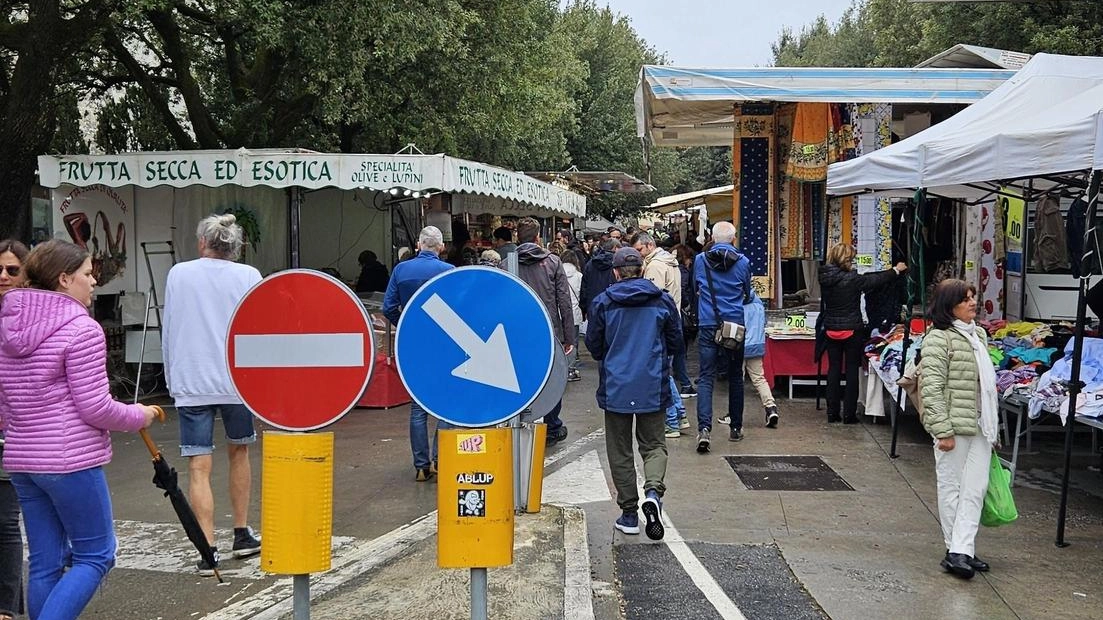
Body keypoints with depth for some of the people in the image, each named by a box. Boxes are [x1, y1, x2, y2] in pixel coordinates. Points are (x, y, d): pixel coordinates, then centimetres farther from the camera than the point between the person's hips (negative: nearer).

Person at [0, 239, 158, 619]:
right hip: (71, 460, -8)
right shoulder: (82, 329, -14)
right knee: (95, 556, 4)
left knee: (45, 563, 13)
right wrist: (138, 417, 1)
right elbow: (94, 407, -15)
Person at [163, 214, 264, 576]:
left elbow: (168, 332, 9)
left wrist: (172, 380, 18)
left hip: (190, 383, 0)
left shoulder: (178, 274, 4)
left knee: (199, 467, 0)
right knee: (238, 451, 20)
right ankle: (242, 535, 26)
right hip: (238, 379, 1)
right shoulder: (248, 276, 0)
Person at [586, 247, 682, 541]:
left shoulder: (602, 302, -4)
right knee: (653, 444, 12)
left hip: (616, 387, -1)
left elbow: (594, 346, 2)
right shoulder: (663, 301, -1)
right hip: (653, 387, 1)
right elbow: (675, 343, 6)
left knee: (620, 450, 10)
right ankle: (653, 491, -16)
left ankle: (629, 513, 12)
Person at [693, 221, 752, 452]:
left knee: (706, 377, -3)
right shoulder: (743, 262, -2)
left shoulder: (700, 260, 0)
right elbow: (747, 292, 13)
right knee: (735, 377, 13)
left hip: (707, 326, 0)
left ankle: (704, 428, -19)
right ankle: (735, 428, 21)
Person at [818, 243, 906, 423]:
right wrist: (896, 270, 14)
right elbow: (876, 280, -3)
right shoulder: (852, 279, -18)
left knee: (834, 369, 10)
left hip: (831, 331, 5)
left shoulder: (825, 278, -2)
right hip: (852, 330, -5)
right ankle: (849, 414, 8)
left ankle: (832, 413, 13)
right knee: (851, 370, 5)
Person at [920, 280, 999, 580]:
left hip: (980, 425, 8)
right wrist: (943, 430, -20)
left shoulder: (978, 334, 13)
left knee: (976, 488, 2)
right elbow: (932, 388, -17)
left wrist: (993, 426, 19)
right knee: (952, 488, 5)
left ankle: (961, 552, 3)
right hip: (954, 426, -7)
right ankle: (958, 550, 16)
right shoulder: (939, 338, -12)